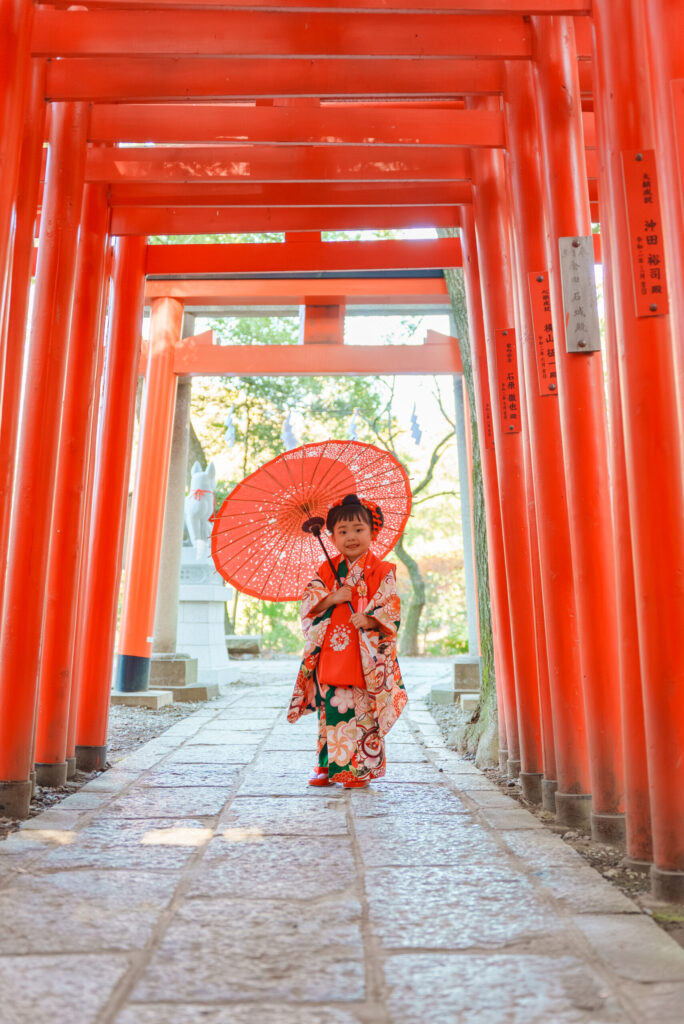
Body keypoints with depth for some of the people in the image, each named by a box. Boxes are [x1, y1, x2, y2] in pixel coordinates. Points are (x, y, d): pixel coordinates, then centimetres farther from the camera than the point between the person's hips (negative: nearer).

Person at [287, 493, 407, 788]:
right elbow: (307, 604, 7)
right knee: (330, 708, 5)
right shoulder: (326, 570, 12)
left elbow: (391, 608, -4)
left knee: (362, 711, -2)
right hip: (330, 653, 3)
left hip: (366, 654, -3)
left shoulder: (381, 570, 2)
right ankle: (328, 767, 17)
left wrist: (370, 620, -22)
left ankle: (360, 769, 11)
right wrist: (333, 598, -9)